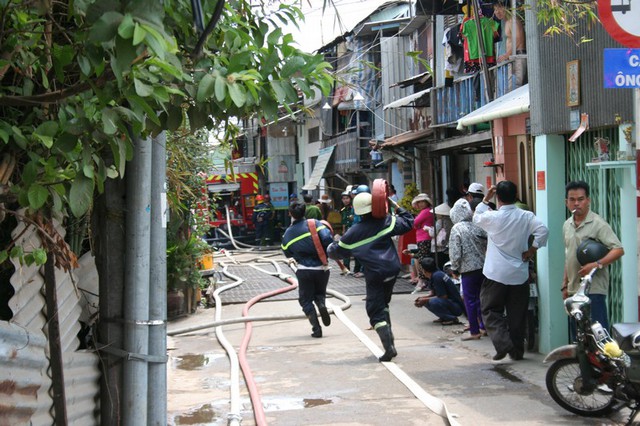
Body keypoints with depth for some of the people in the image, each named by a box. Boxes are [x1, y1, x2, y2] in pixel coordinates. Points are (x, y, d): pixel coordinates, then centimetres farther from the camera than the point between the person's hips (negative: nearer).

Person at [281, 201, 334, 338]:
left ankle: (316, 328, -3)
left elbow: (287, 253, 9)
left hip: (304, 270, 0)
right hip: (322, 268, 1)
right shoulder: (315, 223, -7)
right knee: (319, 293, 23)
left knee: (306, 299, 12)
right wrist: (327, 254, -2)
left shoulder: (288, 234, -1)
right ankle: (321, 304, -12)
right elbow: (327, 238, -19)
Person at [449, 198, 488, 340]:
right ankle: (484, 327, 22)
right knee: (481, 298, 16)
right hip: (483, 266, 5)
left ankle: (474, 332, 7)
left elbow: (455, 253, -12)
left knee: (470, 300, 4)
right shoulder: (478, 226, 0)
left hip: (468, 269, -5)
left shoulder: (457, 229, -12)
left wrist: (455, 268, 1)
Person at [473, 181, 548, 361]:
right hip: (520, 274, 3)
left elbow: (476, 218, 9)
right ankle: (517, 351, 17)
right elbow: (543, 230, -15)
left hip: (496, 274, -3)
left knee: (491, 310, 6)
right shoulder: (526, 217, -4)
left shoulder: (492, 217, -10)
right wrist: (532, 249, -5)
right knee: (517, 314, 12)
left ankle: (503, 344, -12)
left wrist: (486, 199, 16)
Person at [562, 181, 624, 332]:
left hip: (593, 290, -7)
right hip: (574, 290, 7)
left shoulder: (598, 224, -9)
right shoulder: (567, 225, 14)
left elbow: (618, 250, -15)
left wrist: (597, 264, -27)